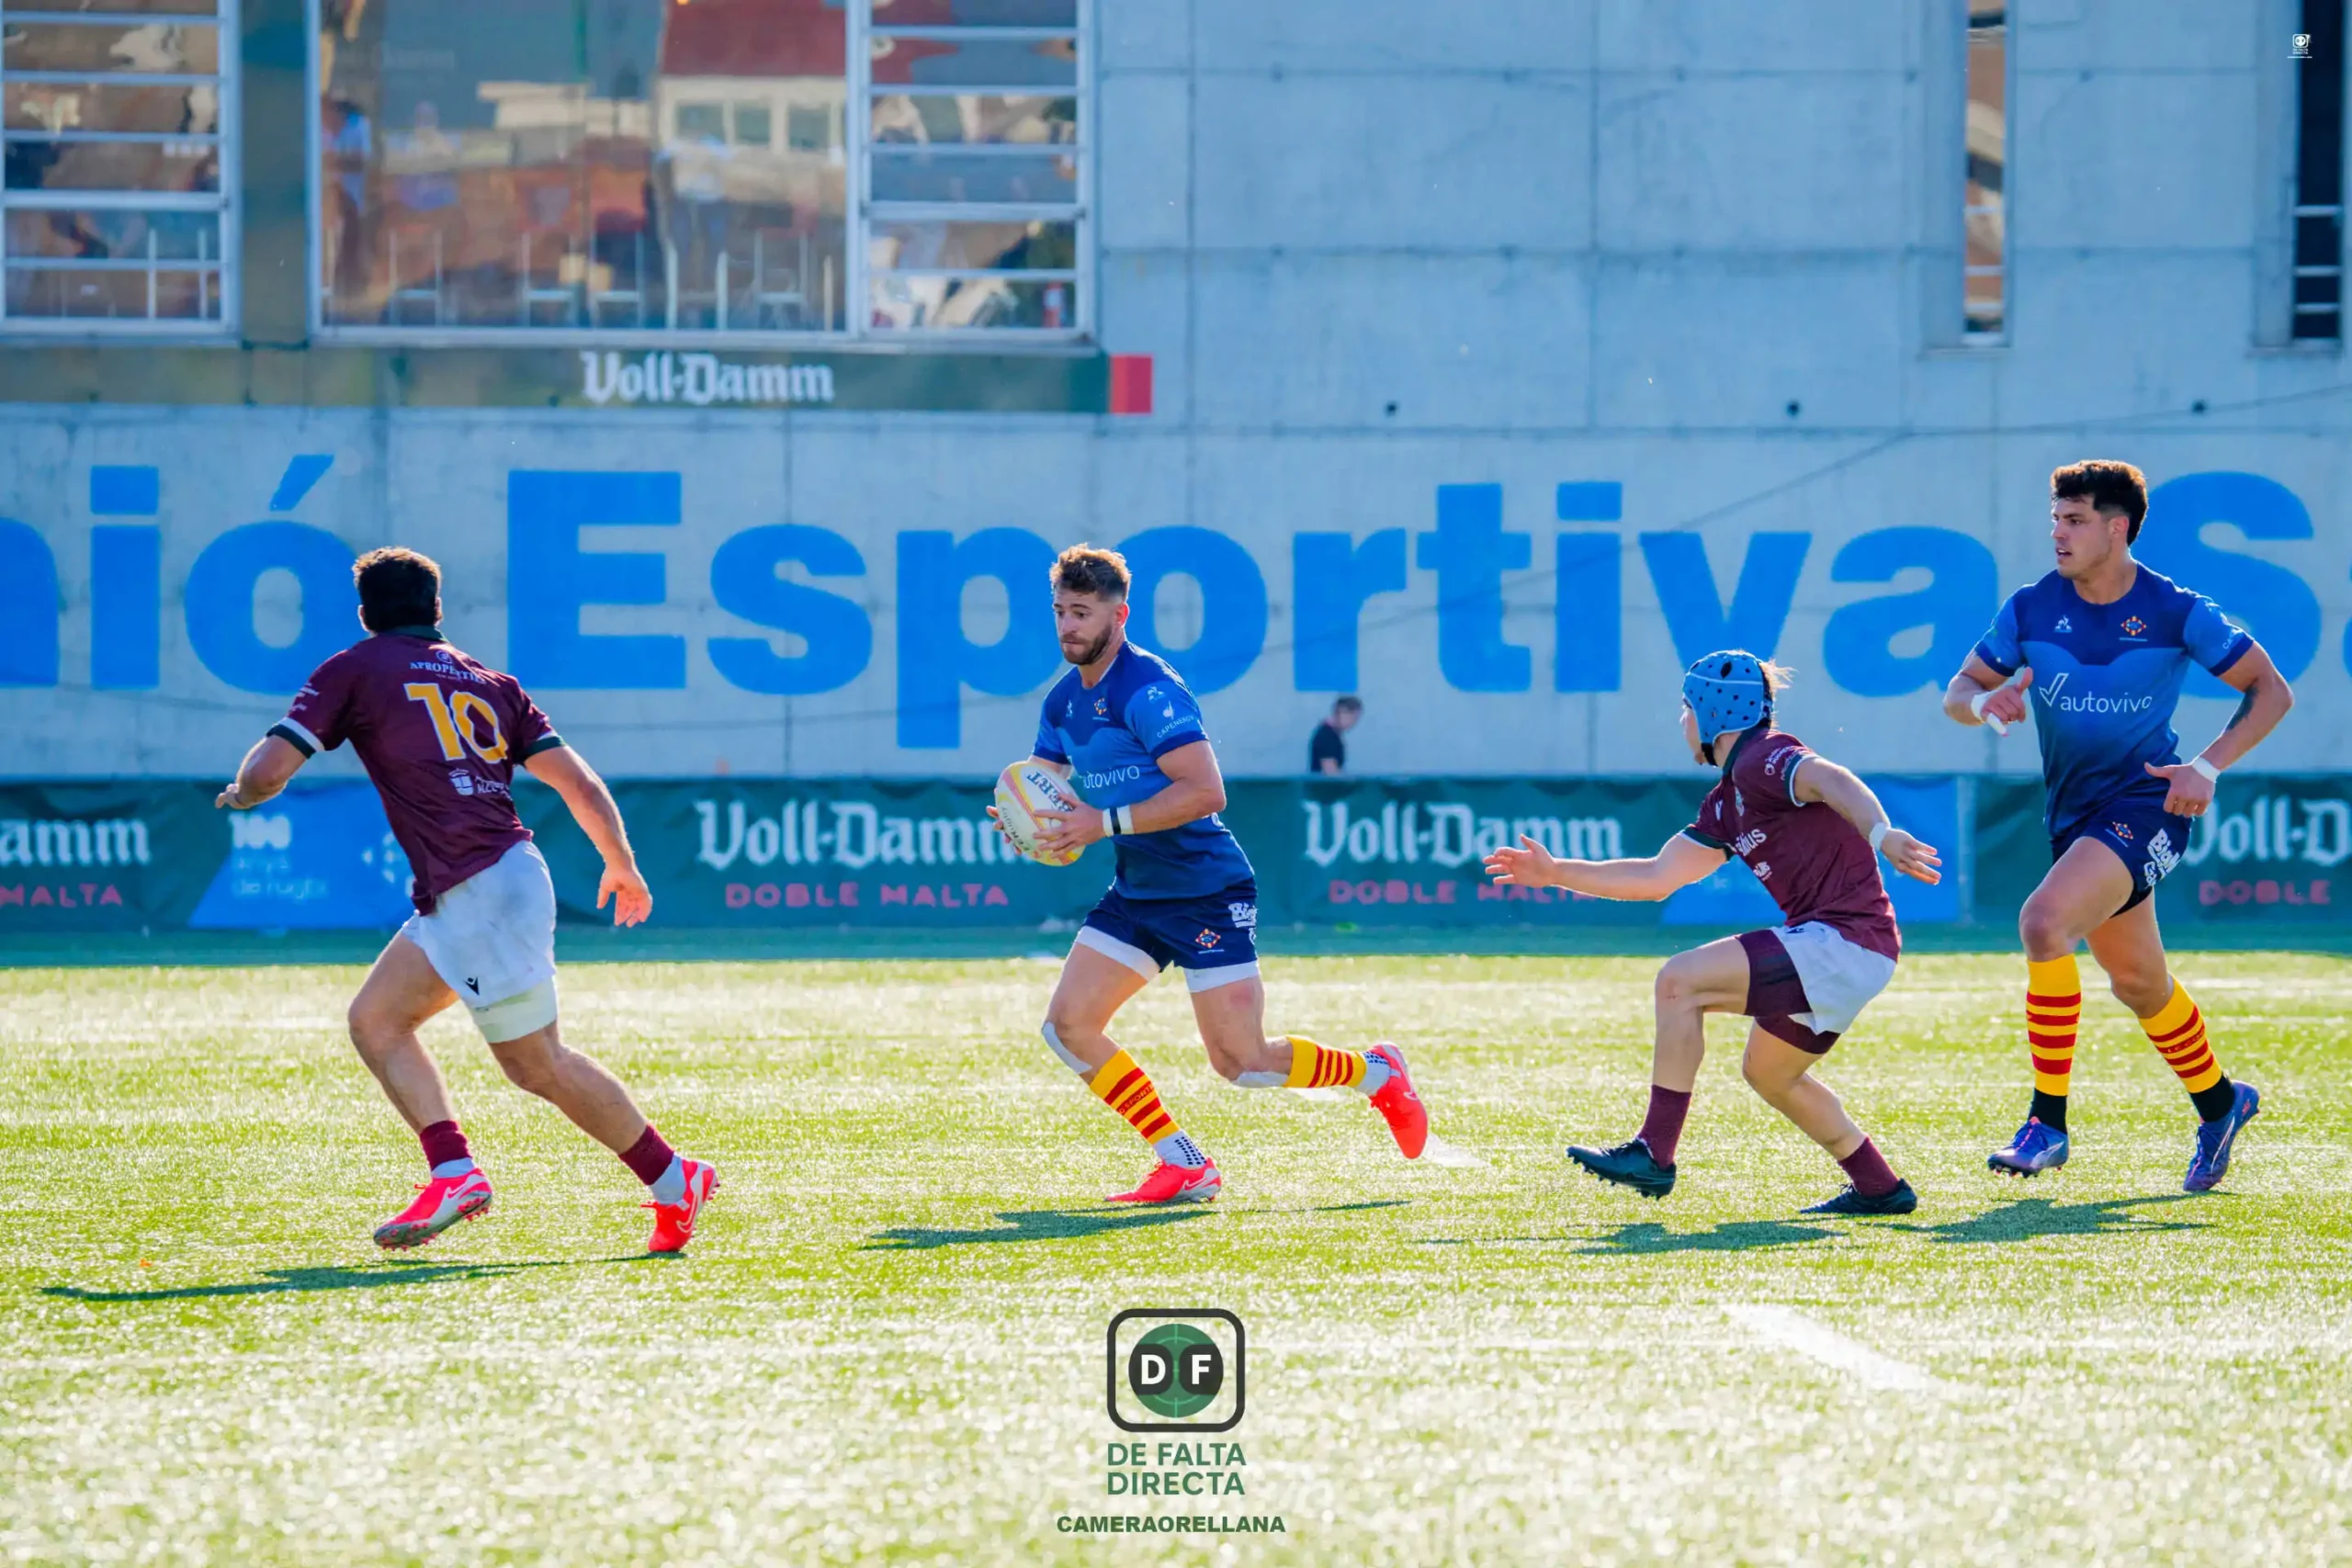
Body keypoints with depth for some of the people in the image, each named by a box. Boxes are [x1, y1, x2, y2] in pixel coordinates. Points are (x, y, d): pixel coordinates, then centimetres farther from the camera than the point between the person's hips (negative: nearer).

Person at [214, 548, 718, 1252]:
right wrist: (623, 866, 23)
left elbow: (266, 770, -5)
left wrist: (241, 794, 19)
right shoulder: (490, 683, 16)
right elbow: (579, 782, 10)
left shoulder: (355, 671, 1)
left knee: (539, 1066, 3)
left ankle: (674, 1179, 8)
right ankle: (452, 1171, 2)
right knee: (376, 1018, 13)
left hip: (482, 895, -7)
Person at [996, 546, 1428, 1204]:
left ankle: (1376, 1073, 19)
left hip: (1208, 893, -8)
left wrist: (1105, 823, -28)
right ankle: (1183, 1167, 3)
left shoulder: (1147, 688, -18)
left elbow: (1204, 791, -26)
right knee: (1067, 1025, -5)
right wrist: (1031, 826, -9)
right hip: (1136, 894, 8)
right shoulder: (1064, 702, 8)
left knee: (1242, 1062, -8)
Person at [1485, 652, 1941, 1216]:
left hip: (1845, 942, -11)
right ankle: (1879, 1189, 30)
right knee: (1767, 1072, 26)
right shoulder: (1727, 803, 20)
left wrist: (1879, 833, -48)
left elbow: (1832, 781, -29)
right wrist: (1556, 873, 27)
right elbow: (1657, 876, 26)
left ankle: (1653, 1154, -14)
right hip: (1836, 949, 11)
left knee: (1680, 982, -15)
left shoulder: (1761, 759, -9)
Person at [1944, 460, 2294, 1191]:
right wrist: (1984, 704, -18)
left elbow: (2271, 691, -3)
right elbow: (1959, 691, 7)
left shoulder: (2175, 612, -10)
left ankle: (2048, 1123, -20)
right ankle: (2219, 1103, 45)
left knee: (2044, 922, -28)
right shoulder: (2032, 609, -1)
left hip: (2144, 801, -6)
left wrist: (2208, 766, -15)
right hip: (2074, 812, 6)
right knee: (2138, 981, 19)